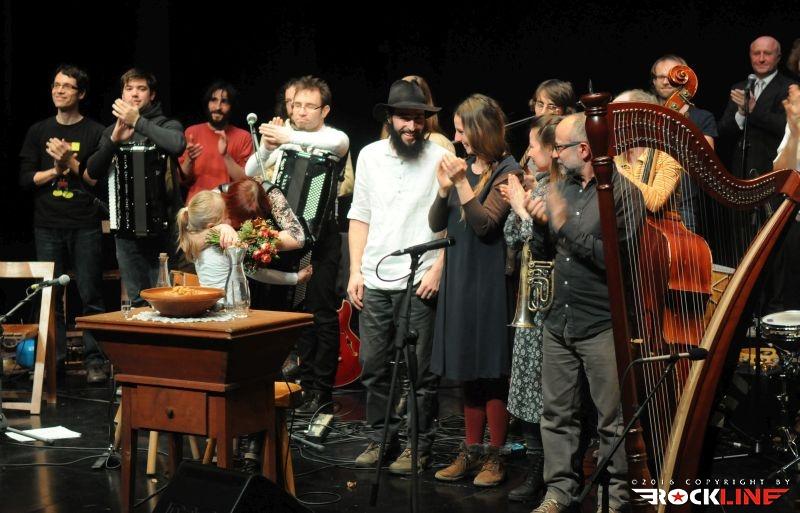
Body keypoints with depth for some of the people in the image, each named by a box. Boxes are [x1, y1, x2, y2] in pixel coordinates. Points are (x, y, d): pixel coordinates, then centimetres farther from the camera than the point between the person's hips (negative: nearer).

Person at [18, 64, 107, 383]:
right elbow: (25, 178, 7)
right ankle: (54, 358, 11)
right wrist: (56, 170, -6)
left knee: (90, 295, -3)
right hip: (48, 225, 3)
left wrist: (72, 163, -13)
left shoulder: (95, 132, 3)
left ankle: (94, 360, 2)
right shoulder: (39, 132, 12)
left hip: (85, 226, -3)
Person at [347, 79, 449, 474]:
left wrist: (437, 269, -12)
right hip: (374, 280, 4)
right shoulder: (370, 155, 9)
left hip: (419, 281, -4)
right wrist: (356, 271, 6)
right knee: (374, 366, 10)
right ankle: (380, 437, 25)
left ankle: (419, 445, 14)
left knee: (421, 369, 2)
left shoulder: (439, 157, -4)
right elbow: (360, 216, 12)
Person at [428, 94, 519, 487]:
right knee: (468, 373, 12)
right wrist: (443, 188, -8)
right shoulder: (462, 167, 11)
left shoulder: (506, 171, -8)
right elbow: (436, 224, 8)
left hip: (489, 282, -7)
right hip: (459, 281, 7)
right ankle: (471, 452, 20)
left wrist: (462, 183, -20)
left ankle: (495, 457, 8)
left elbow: (486, 224, -16)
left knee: (491, 373, -1)